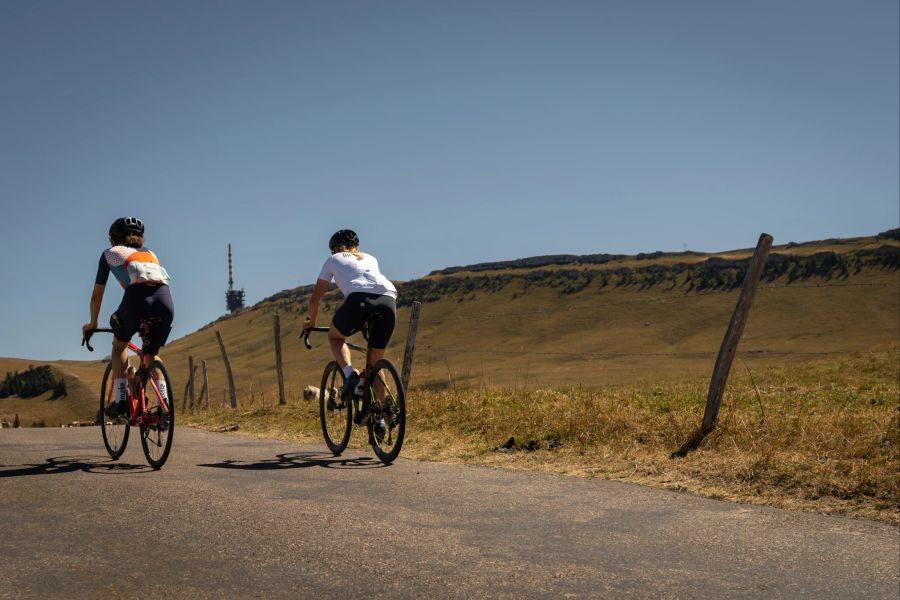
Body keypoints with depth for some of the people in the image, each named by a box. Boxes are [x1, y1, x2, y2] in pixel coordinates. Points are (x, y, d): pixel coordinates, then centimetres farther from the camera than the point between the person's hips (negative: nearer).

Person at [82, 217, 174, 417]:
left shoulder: (110, 253, 28)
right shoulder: (149, 252, 38)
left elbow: (97, 295, 32)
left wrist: (92, 323, 46)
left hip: (137, 297, -3)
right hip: (165, 299, 3)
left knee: (119, 344, 26)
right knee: (152, 354, 25)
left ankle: (121, 399, 13)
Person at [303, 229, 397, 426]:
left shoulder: (333, 260, 29)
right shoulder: (370, 259, 38)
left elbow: (315, 298, 32)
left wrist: (311, 322, 49)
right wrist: (366, 320, 61)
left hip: (359, 298, -3)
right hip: (389, 299, 4)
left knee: (335, 337, 26)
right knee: (374, 363, 18)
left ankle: (349, 373, 0)